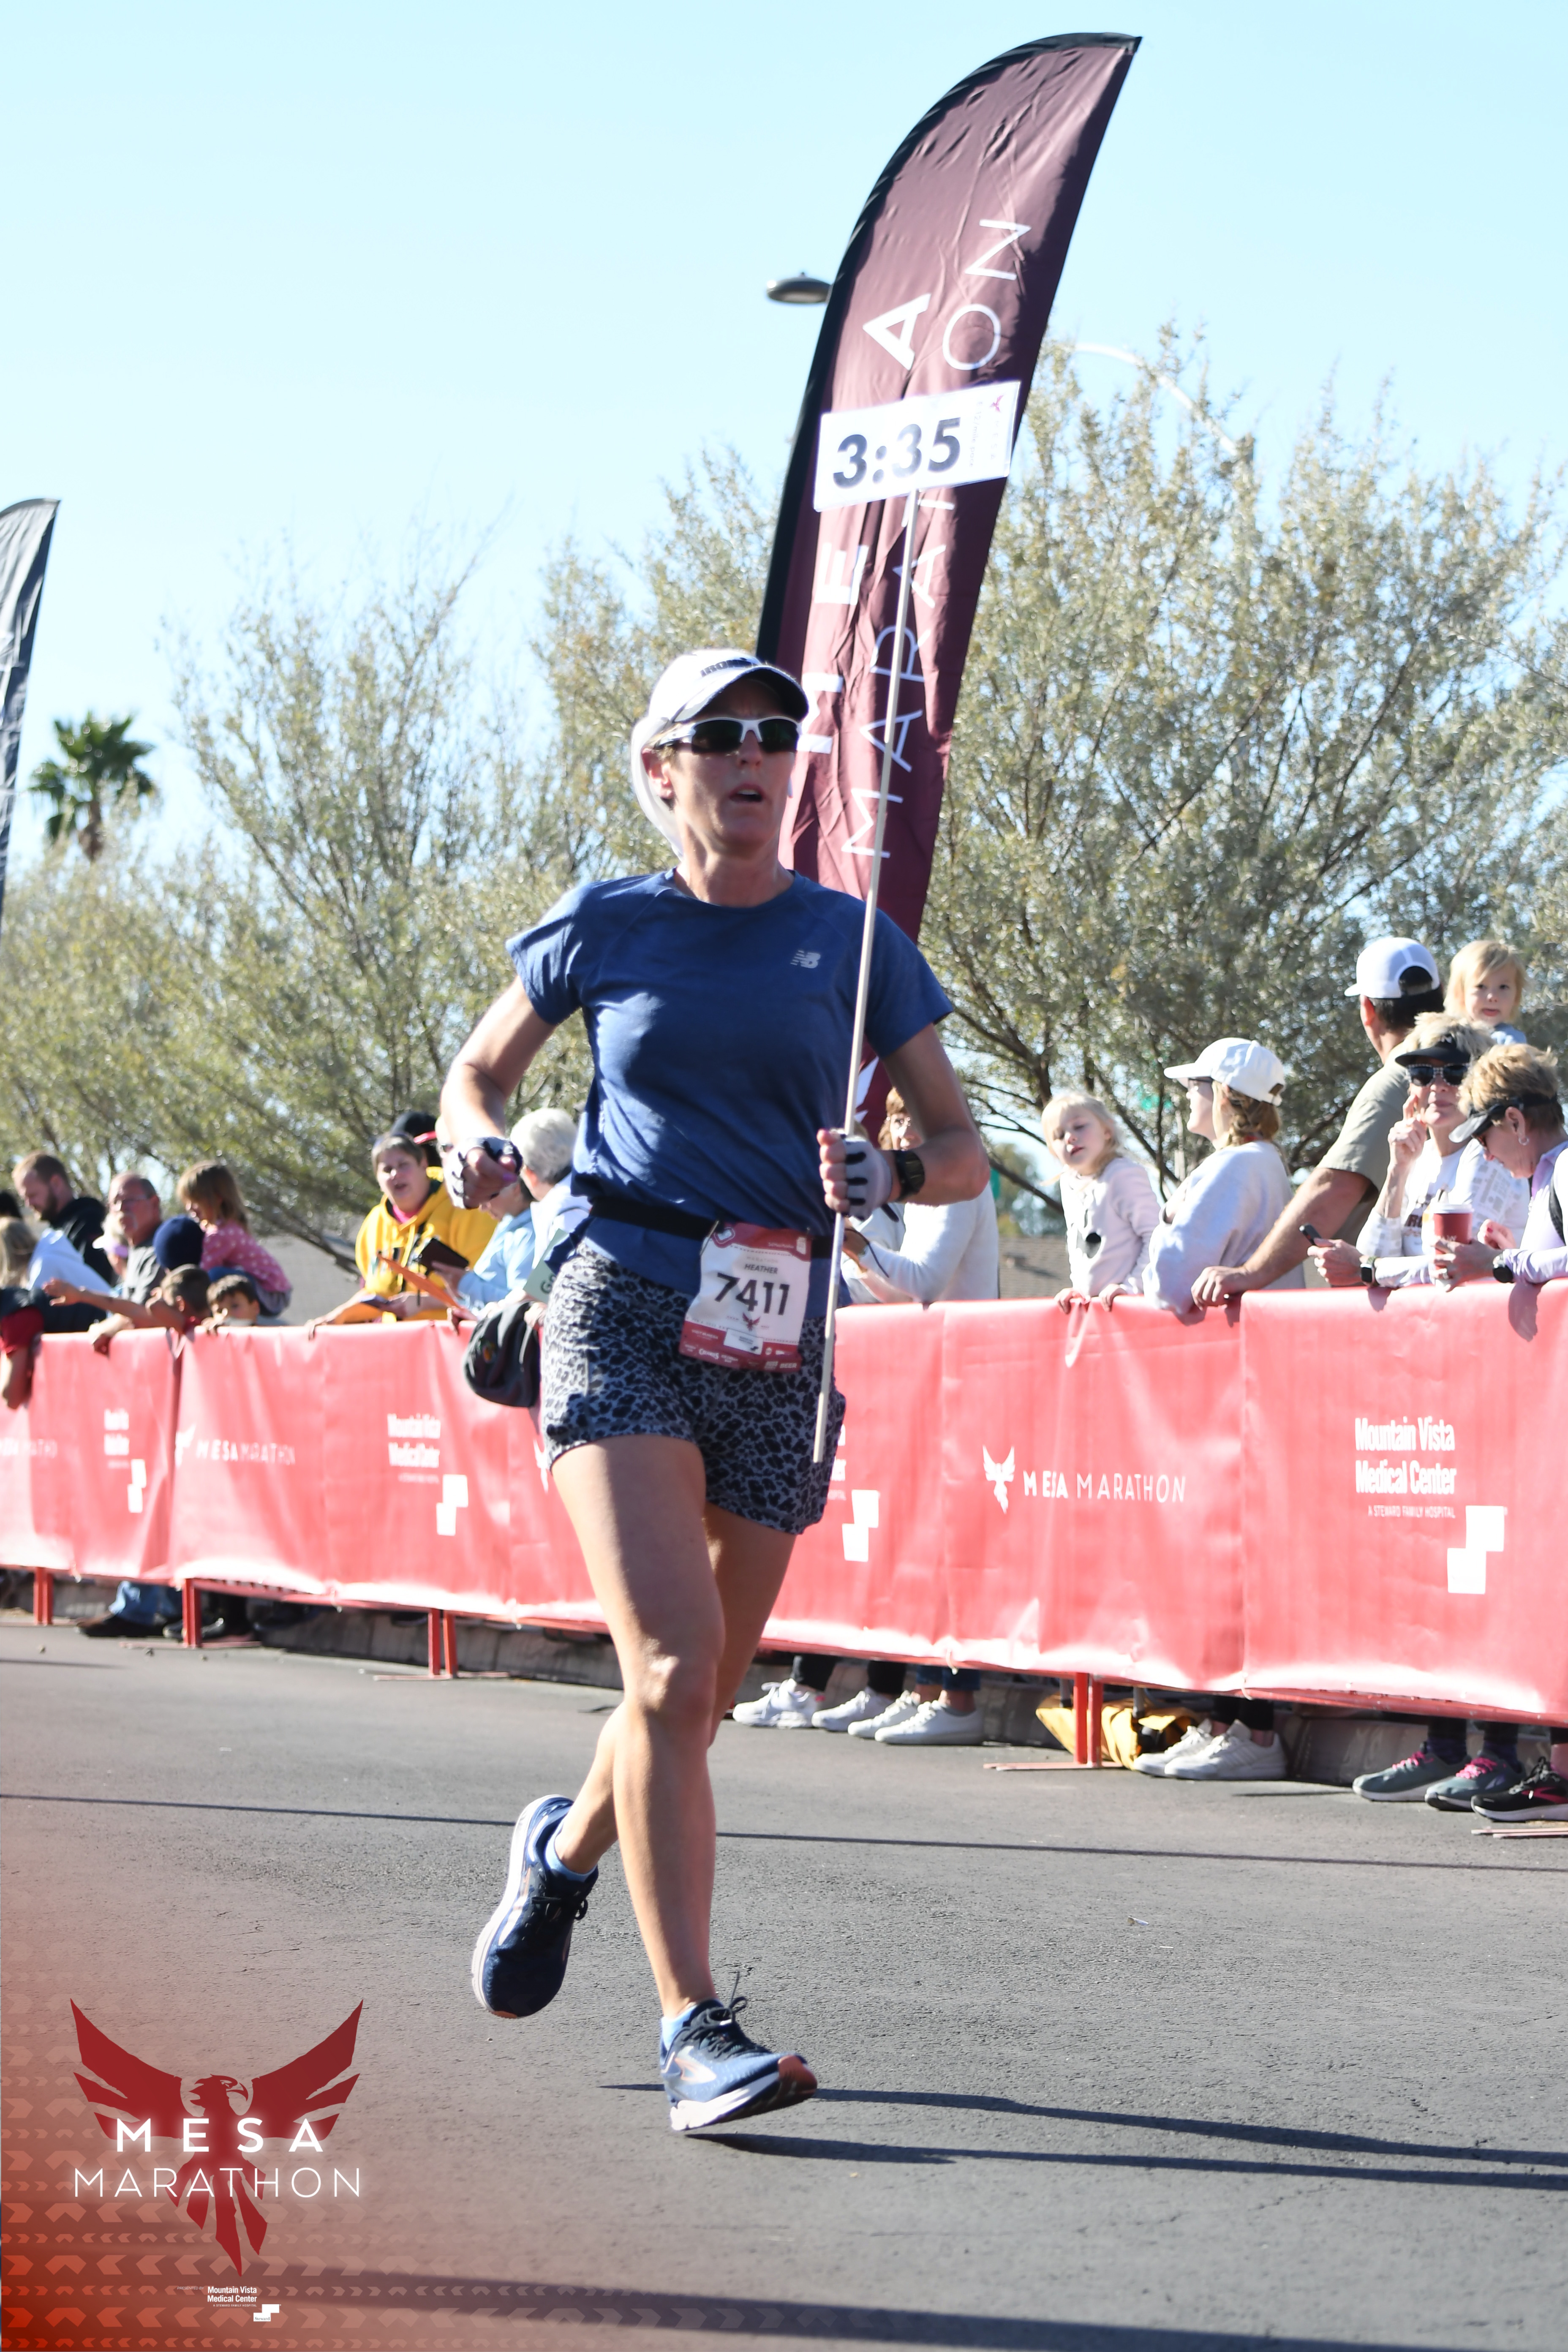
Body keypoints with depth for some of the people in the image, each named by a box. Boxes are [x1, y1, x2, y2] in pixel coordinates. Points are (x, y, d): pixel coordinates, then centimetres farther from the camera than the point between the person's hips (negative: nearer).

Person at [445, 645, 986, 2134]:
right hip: (622, 1313, -2)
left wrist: (888, 1175, -13)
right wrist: (475, 1144, -3)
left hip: (779, 1345, 2)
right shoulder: (605, 931, 6)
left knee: (696, 1692, 10)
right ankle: (693, 2028, -17)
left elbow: (965, 1151, 9)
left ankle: (567, 1846, 43)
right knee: (673, 1662, -19)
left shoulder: (852, 940, 7)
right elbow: (478, 1069, 20)